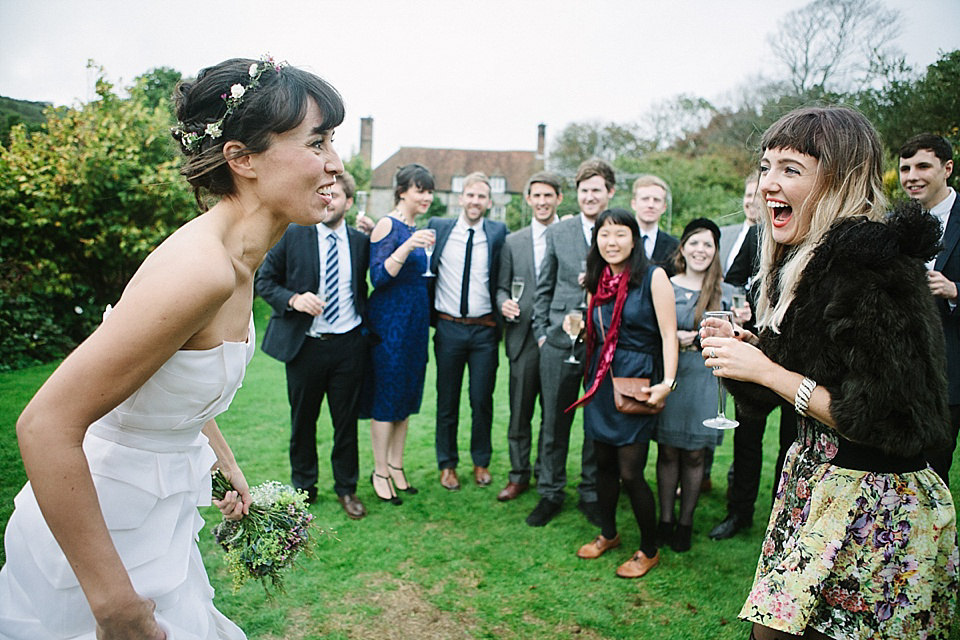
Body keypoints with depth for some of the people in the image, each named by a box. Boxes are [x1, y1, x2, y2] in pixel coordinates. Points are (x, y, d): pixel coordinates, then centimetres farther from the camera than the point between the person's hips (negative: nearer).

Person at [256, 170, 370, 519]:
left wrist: (367, 325, 1)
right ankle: (303, 487, 33)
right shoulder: (291, 235, -3)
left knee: (346, 420, 9)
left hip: (348, 346, 1)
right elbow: (264, 280, -1)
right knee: (302, 420, 13)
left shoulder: (361, 242, 4)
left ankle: (346, 488, 28)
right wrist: (293, 299, -16)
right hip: (304, 345, -1)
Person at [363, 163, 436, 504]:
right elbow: (378, 277, -20)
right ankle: (380, 472, 13)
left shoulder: (416, 229, 13)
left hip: (415, 320, 8)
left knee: (407, 393, 13)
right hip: (390, 319, -8)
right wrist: (408, 246, -28)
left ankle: (396, 464, 25)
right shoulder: (387, 225, -10)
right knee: (386, 394, 0)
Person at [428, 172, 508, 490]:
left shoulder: (498, 232, 1)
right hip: (448, 328, 0)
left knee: (482, 400, 9)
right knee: (447, 400, 10)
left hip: (484, 330, 0)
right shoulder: (438, 227, 2)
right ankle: (447, 464, 27)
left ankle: (481, 462, 29)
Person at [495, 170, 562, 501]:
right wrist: (504, 303, -9)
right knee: (519, 410, 5)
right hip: (523, 336, 1)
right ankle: (518, 475, 21)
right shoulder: (512, 242, 11)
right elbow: (502, 286, 12)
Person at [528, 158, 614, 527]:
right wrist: (541, 332, 6)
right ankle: (550, 493, 24)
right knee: (554, 421, 8)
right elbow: (544, 288, 12)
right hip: (559, 343, 2)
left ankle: (591, 494, 27)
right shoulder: (558, 233, 8)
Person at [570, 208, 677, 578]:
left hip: (637, 383, -6)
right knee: (604, 463, 14)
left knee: (630, 472, -4)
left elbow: (668, 334, -13)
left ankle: (649, 550, 18)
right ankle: (608, 534, 34)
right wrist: (579, 325, 6)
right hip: (601, 380, 6)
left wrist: (667, 383, -21)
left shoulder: (652, 277, -8)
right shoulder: (597, 282, 9)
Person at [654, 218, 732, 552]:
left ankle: (685, 522, 21)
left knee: (694, 454, 6)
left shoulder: (724, 292, 4)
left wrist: (697, 338, -14)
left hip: (704, 378, 0)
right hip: (668, 375, 0)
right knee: (668, 451, 6)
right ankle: (665, 519, 19)